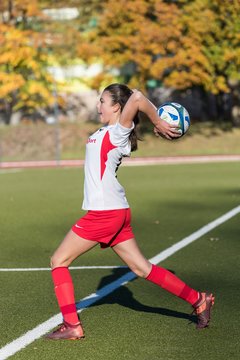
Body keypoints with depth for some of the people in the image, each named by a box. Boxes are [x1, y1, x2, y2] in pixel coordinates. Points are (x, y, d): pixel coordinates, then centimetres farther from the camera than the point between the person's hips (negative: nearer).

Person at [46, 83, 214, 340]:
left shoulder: (118, 131, -9)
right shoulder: (107, 133, 17)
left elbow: (136, 98, -24)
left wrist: (158, 123, -13)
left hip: (105, 213, -10)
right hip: (116, 212, 10)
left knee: (59, 261, -1)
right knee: (142, 268, 12)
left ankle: (72, 326, -1)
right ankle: (198, 300, 15)